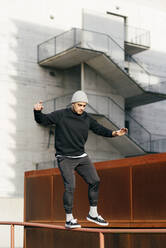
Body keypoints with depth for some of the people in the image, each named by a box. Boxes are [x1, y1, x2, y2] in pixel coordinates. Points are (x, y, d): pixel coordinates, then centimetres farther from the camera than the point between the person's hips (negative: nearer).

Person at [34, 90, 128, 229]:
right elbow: (42, 120, -6)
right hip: (65, 158, -5)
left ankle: (93, 214, 17)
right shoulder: (61, 115, -7)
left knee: (95, 181, 1)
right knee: (70, 186, -14)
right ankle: (69, 219, -1)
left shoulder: (87, 119, 6)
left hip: (81, 157, 6)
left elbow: (100, 129, 12)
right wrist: (38, 112, -27)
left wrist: (114, 133, -3)